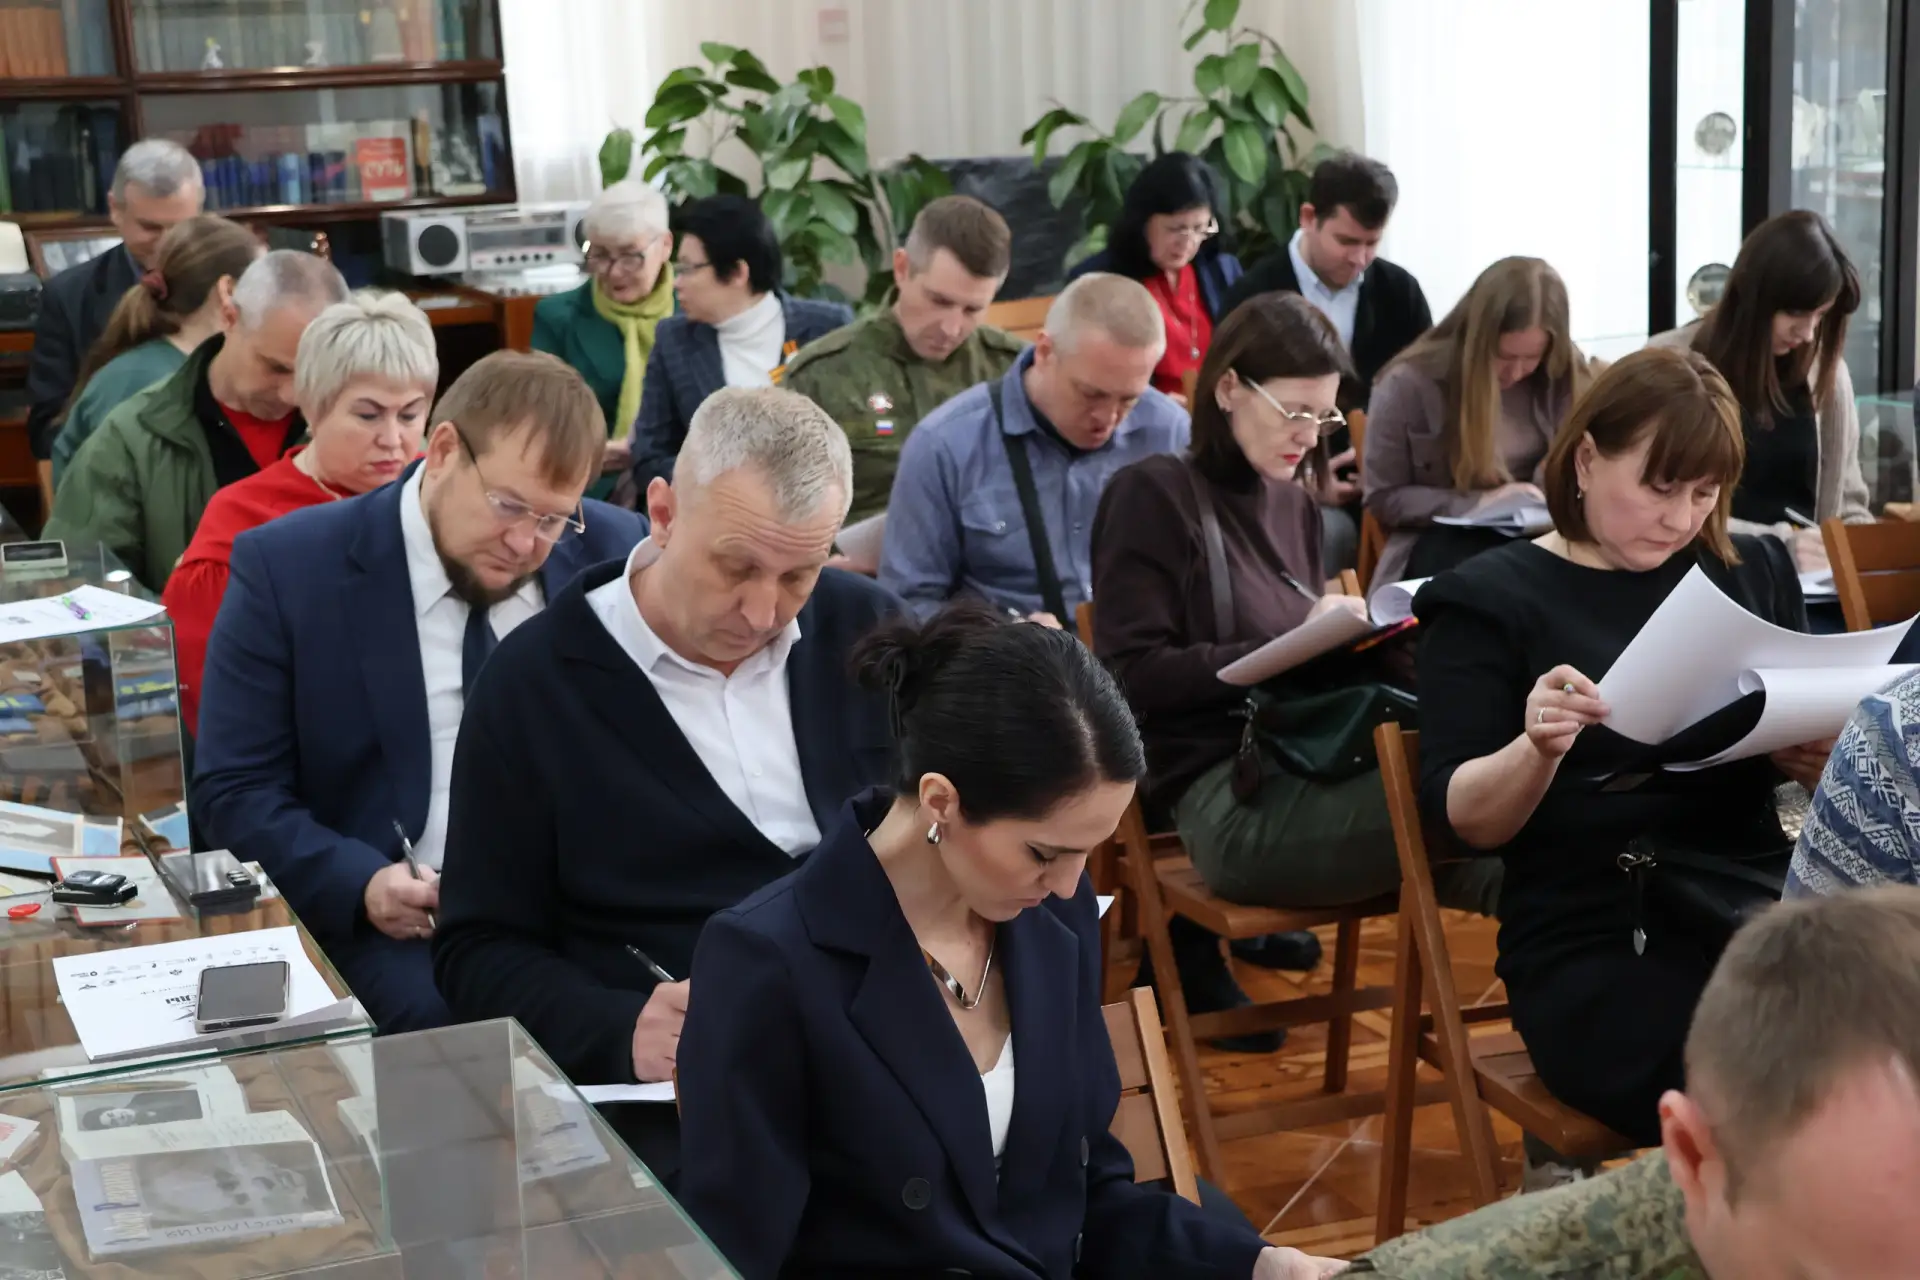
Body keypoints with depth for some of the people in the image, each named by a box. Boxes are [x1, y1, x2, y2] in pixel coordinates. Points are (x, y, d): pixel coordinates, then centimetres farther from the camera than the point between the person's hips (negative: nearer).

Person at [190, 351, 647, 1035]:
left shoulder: (612, 553, 5)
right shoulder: (286, 568, -3)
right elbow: (231, 791, -2)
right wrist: (363, 884, -19)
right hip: (393, 922, -2)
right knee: (448, 1012, -34)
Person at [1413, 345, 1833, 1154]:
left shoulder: (1755, 573, 14)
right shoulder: (1492, 598, 3)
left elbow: (1828, 757, 18)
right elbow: (1465, 819, -3)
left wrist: (1824, 761, -6)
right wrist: (1537, 748, -24)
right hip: (1593, 946, -4)